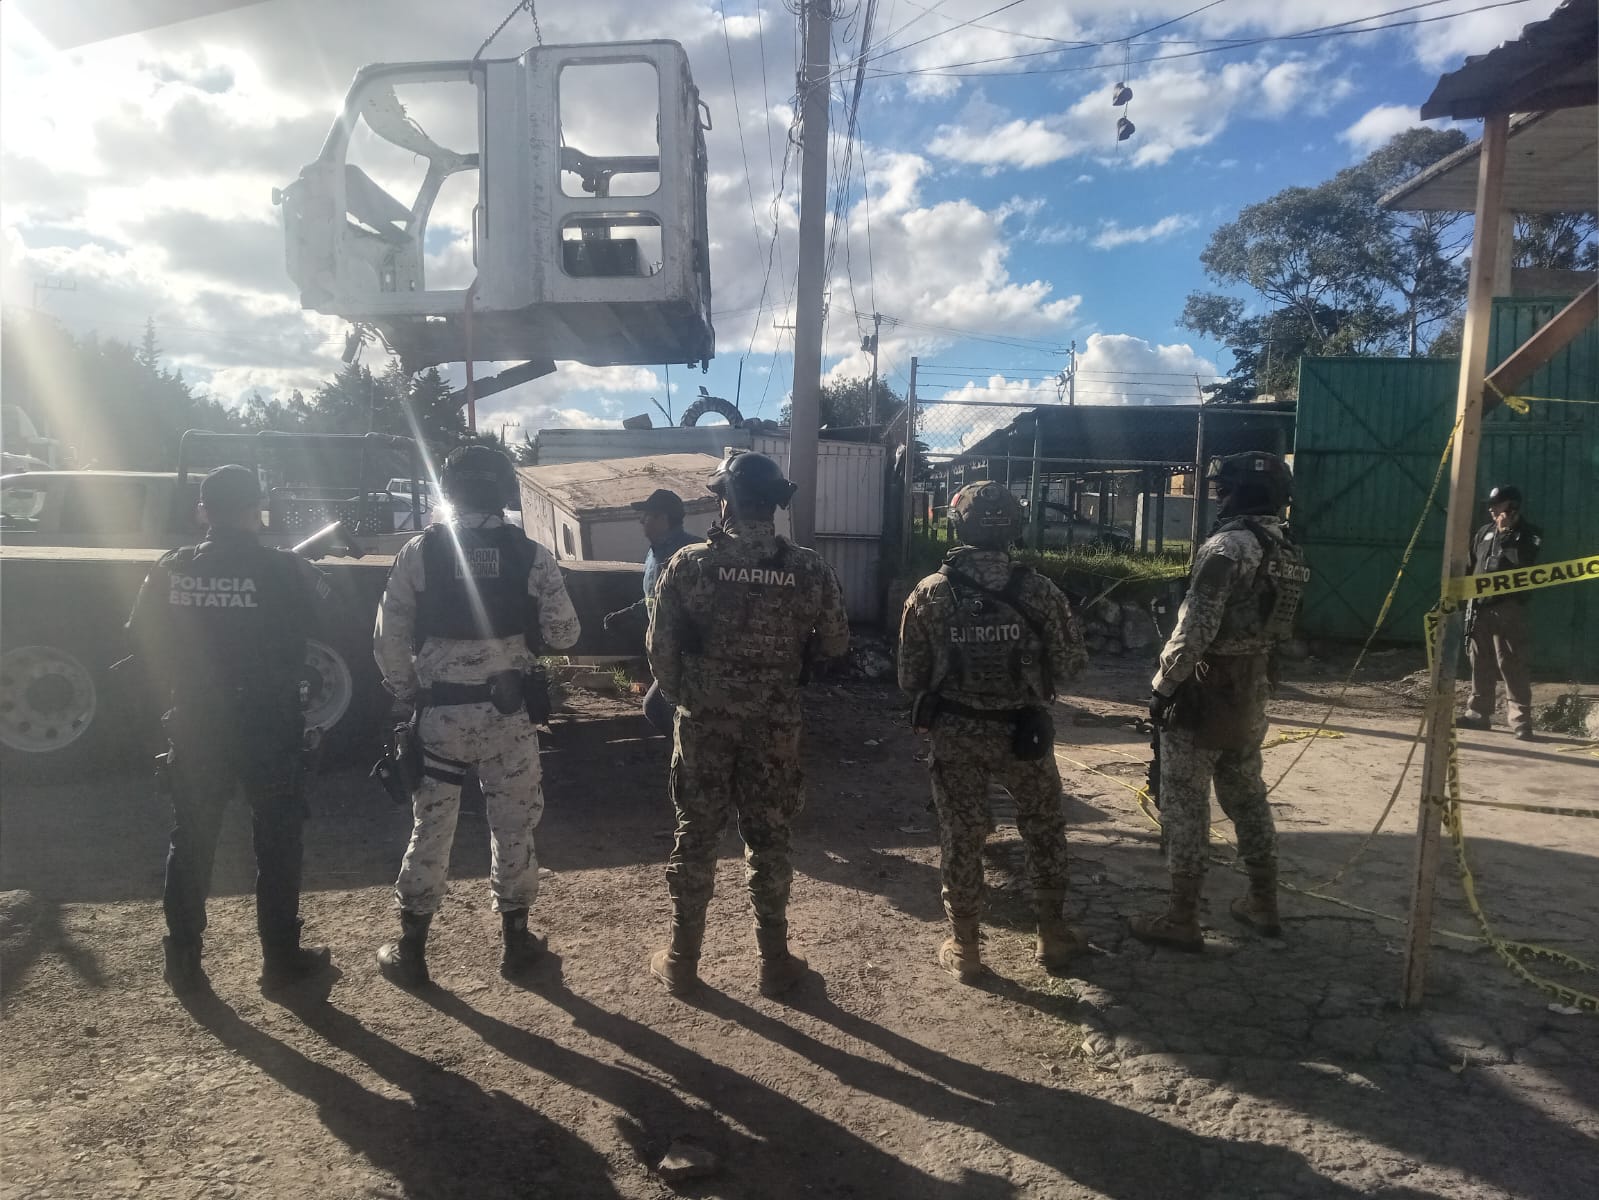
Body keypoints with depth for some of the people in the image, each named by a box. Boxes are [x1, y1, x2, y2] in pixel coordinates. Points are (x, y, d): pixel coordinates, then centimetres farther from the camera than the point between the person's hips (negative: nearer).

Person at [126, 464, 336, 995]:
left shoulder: (172, 570, -3)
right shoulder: (284, 570, -14)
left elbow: (141, 637, 5)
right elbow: (326, 607, 0)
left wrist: (182, 688, 16)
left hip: (194, 726, 3)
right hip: (268, 727, -3)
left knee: (191, 842, 16)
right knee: (277, 842, 10)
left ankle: (184, 962, 24)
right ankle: (281, 958, 18)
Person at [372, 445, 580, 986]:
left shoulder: (419, 551, -5)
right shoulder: (531, 554, -5)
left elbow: (388, 640, -5)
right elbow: (564, 633, -3)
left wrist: (408, 694, 9)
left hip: (440, 710, 0)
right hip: (509, 711, 0)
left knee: (431, 825, 12)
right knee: (513, 823, 14)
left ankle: (411, 951, 22)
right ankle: (515, 940, 25)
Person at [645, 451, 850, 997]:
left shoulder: (689, 564, -9)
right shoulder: (808, 569, -6)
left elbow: (661, 649, -7)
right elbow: (835, 643, 0)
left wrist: (682, 696, 10)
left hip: (703, 721, 0)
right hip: (775, 726, 1)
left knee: (695, 835, 12)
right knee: (768, 840, 13)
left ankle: (681, 959, 23)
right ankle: (775, 961, 22)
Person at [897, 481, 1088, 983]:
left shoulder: (930, 593, -8)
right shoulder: (1037, 590, -10)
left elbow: (910, 675, -5)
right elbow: (1071, 661, -4)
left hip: (956, 734, 0)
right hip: (1024, 730, 0)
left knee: (960, 836, 11)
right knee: (1044, 829, 19)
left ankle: (963, 947, 20)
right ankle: (1052, 933, 30)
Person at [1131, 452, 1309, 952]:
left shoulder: (1227, 546, -20)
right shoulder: (1289, 551, 8)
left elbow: (1195, 630, -23)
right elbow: (1279, 626, 12)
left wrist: (1163, 685, -14)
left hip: (1204, 690, -8)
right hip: (1250, 691, 8)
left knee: (1185, 804, 1)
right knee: (1247, 797, 20)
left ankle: (1181, 918, 9)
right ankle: (1263, 904, 32)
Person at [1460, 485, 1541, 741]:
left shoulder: (1529, 533, -1)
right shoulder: (1484, 532, 16)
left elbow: (1523, 561, -19)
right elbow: (1469, 564, 21)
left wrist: (1506, 532, -16)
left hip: (1508, 609, -6)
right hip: (1479, 607, 6)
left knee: (1511, 666, -9)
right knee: (1480, 664, 11)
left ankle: (1521, 722, -7)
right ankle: (1478, 713, 19)